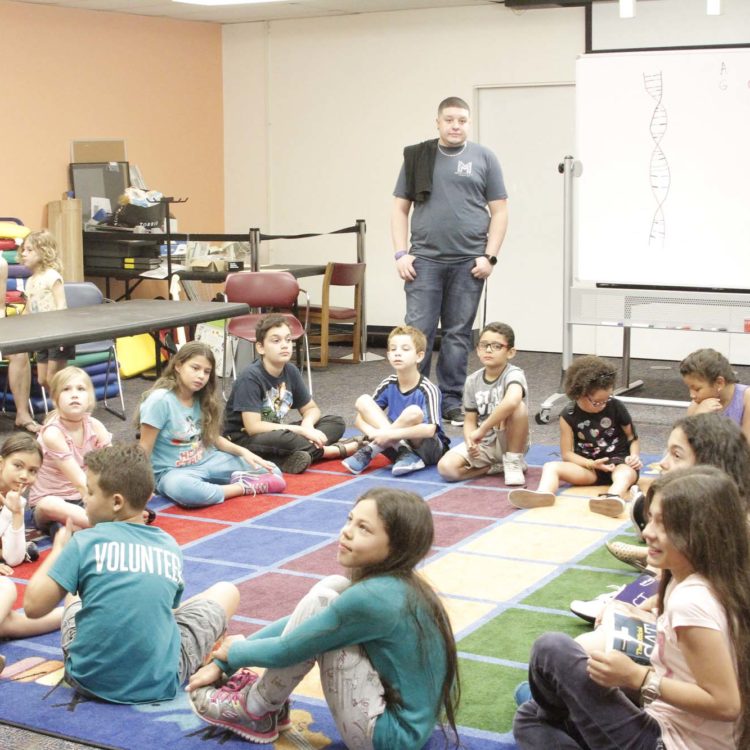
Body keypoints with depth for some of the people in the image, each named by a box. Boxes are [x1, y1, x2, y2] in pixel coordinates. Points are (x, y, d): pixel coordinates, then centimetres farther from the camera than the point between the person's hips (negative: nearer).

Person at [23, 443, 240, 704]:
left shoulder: (85, 542, -10)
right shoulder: (170, 547, 2)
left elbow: (33, 606, -10)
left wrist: (58, 550, 6)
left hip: (90, 679, -1)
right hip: (160, 684, 1)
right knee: (227, 591, 20)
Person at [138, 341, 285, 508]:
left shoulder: (201, 399, 4)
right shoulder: (159, 400, -18)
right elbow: (145, 448, -15)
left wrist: (243, 451, -2)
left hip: (207, 462, 6)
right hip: (173, 471, -6)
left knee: (271, 472, 1)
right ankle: (244, 487, -26)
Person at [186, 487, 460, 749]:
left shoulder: (371, 597, -25)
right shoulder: (394, 582, 3)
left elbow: (285, 650, -15)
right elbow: (302, 622, 9)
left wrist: (232, 652, 6)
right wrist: (222, 663, 10)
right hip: (406, 714, 9)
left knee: (320, 603, -15)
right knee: (332, 588, 5)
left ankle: (255, 710, 4)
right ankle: (266, 690, 13)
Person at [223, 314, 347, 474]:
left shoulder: (291, 371, 0)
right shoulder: (251, 377, -20)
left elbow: (311, 409, 10)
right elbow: (253, 427, -26)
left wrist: (307, 424, -16)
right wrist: (301, 430, -23)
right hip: (243, 439, -8)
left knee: (337, 423, -3)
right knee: (280, 438, -39)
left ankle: (291, 459, -21)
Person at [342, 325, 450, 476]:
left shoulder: (427, 390, -18)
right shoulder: (388, 385, -2)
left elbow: (429, 430, -30)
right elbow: (360, 418, -2)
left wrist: (389, 434, -32)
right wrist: (376, 435, -24)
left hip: (429, 449, -5)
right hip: (396, 443, 5)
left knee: (414, 412, -36)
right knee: (363, 401, -11)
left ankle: (369, 451, -18)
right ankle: (405, 454, -19)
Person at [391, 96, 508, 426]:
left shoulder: (484, 158, 7)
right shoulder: (417, 157, 8)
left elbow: (499, 211, 5)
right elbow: (400, 208, 9)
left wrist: (489, 256, -3)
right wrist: (401, 253, -1)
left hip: (468, 263, 0)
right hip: (425, 260, 0)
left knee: (458, 334, 5)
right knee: (418, 331, -3)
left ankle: (452, 402, 14)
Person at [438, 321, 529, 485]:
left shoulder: (513, 374, -17)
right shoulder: (472, 381, 0)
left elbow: (511, 401, -40)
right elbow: (470, 420, 2)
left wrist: (482, 430, -34)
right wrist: (471, 442, -21)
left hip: (509, 442, -4)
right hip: (482, 444, 4)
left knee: (518, 406, -34)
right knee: (446, 467, -22)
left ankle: (513, 462, -12)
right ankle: (497, 467, -1)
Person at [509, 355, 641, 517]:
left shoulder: (616, 407, -3)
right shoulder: (569, 415, -4)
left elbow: (632, 437, 9)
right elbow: (567, 453, -3)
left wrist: (634, 455, -12)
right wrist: (592, 464, -18)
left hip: (618, 462, -2)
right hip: (588, 466, 2)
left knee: (627, 473, -38)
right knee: (551, 467, -22)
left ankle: (613, 498, -73)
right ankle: (543, 493, -57)